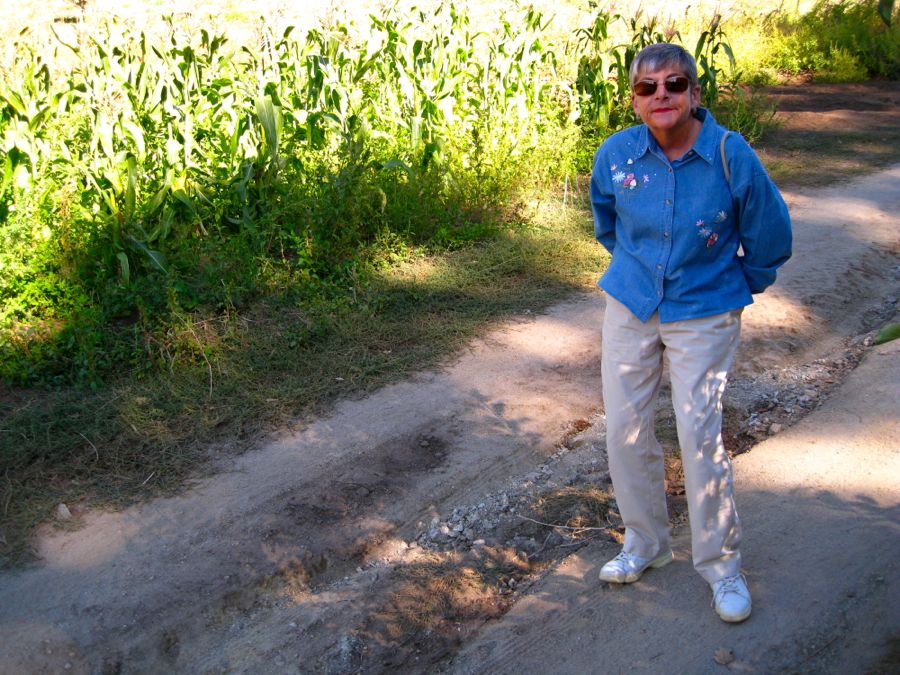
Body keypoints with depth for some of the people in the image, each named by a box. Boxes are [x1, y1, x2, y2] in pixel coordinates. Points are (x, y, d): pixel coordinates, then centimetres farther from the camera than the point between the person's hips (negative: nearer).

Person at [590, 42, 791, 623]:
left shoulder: (732, 156, -17)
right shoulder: (616, 155, -9)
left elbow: (770, 237, -1)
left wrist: (738, 287, 10)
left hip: (704, 317, -3)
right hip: (630, 307, 4)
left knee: (701, 435, -6)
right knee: (625, 429, 6)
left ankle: (721, 564, 14)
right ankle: (646, 543, 27)